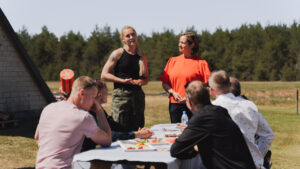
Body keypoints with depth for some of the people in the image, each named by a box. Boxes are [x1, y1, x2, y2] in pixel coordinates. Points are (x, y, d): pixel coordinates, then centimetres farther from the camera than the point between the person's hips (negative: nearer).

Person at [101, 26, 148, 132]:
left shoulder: (142, 57, 13)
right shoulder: (117, 54, 0)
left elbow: (146, 79, 21)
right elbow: (104, 75, -4)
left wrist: (141, 81, -3)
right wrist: (123, 81, -13)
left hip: (138, 96, 5)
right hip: (121, 94, -5)